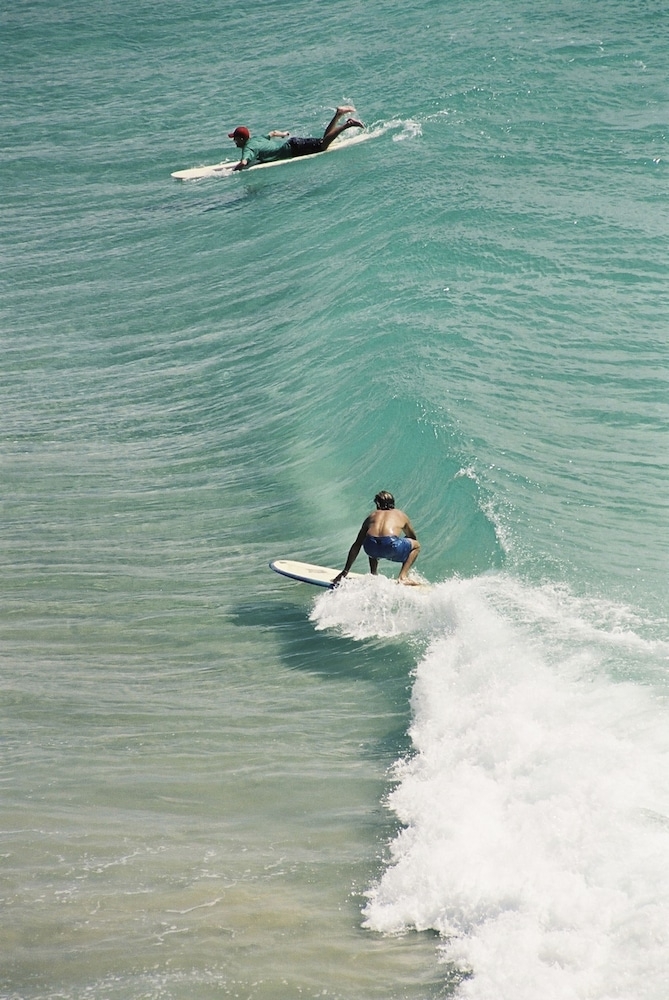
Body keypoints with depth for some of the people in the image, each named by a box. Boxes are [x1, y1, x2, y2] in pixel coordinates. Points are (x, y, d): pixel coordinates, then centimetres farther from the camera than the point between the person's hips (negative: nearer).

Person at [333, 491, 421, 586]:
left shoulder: (372, 516, 32)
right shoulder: (400, 515, 29)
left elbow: (357, 545, 32)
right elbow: (413, 538, 42)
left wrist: (345, 571, 35)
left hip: (371, 546, 3)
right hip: (391, 545, -3)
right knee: (416, 545, 27)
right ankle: (402, 577, 10)